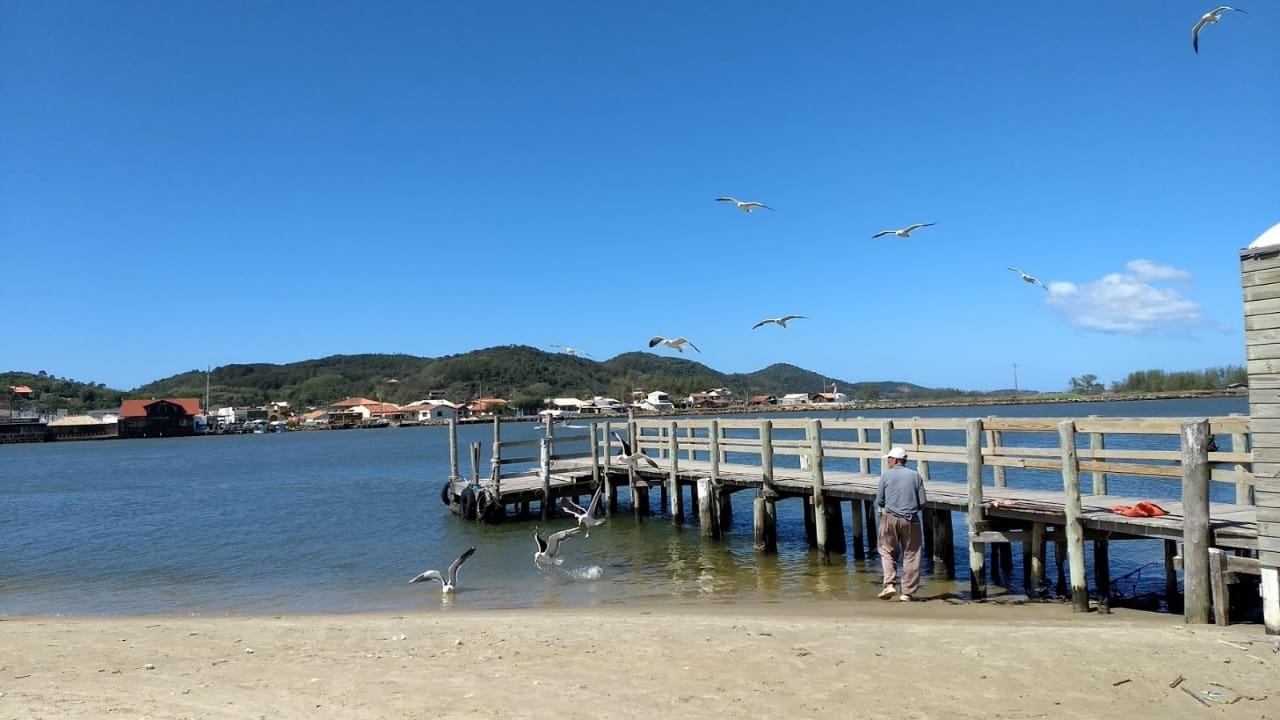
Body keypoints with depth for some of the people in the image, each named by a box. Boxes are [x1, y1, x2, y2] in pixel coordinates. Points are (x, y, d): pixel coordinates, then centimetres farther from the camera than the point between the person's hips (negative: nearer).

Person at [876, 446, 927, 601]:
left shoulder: (886, 474, 1)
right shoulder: (916, 475, 4)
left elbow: (879, 501, 1)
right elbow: (922, 503, 2)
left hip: (890, 518, -1)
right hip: (911, 520, 1)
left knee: (887, 552, 12)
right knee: (911, 555, 7)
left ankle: (889, 584, -5)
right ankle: (907, 592, 8)